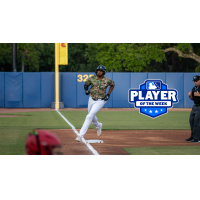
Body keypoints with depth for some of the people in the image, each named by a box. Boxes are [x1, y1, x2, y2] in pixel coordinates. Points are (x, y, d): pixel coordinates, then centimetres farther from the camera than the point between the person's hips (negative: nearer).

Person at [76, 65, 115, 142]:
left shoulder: (107, 80, -11)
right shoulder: (92, 78, -6)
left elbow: (112, 84, 9)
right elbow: (86, 84, 9)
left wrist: (108, 94, 0)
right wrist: (86, 90, -14)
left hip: (100, 101, -5)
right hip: (91, 99, 5)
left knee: (90, 116, -18)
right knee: (92, 116, 21)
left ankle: (80, 135, -21)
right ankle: (98, 126, 57)